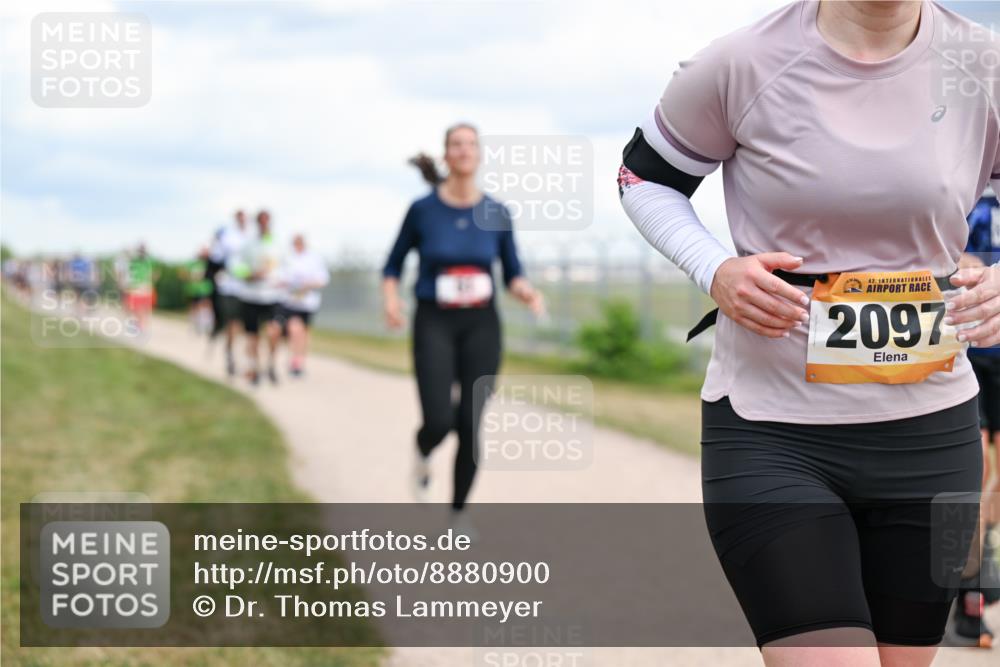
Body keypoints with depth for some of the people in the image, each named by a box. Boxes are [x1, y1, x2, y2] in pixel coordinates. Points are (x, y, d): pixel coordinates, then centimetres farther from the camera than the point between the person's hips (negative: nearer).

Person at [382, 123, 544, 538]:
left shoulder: (496, 214, 0)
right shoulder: (422, 210, -5)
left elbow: (513, 275, 7)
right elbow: (393, 266, 6)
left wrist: (526, 292, -17)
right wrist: (391, 301, -15)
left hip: (481, 326, 2)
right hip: (434, 324, -2)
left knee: (470, 423, -7)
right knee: (439, 421, -15)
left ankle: (459, 511, 13)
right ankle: (423, 455, 23)